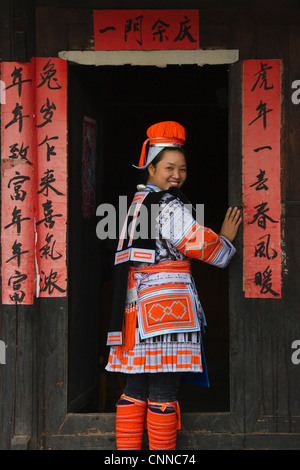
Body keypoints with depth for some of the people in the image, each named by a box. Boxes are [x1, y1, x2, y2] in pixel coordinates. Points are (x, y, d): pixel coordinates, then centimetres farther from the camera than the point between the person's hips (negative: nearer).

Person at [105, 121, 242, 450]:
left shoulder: (137, 204, 19)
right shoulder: (170, 207, -9)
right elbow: (205, 246, -6)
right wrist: (226, 237, 13)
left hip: (134, 305, 9)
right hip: (165, 301, -9)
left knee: (135, 391, 10)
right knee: (163, 395, -5)